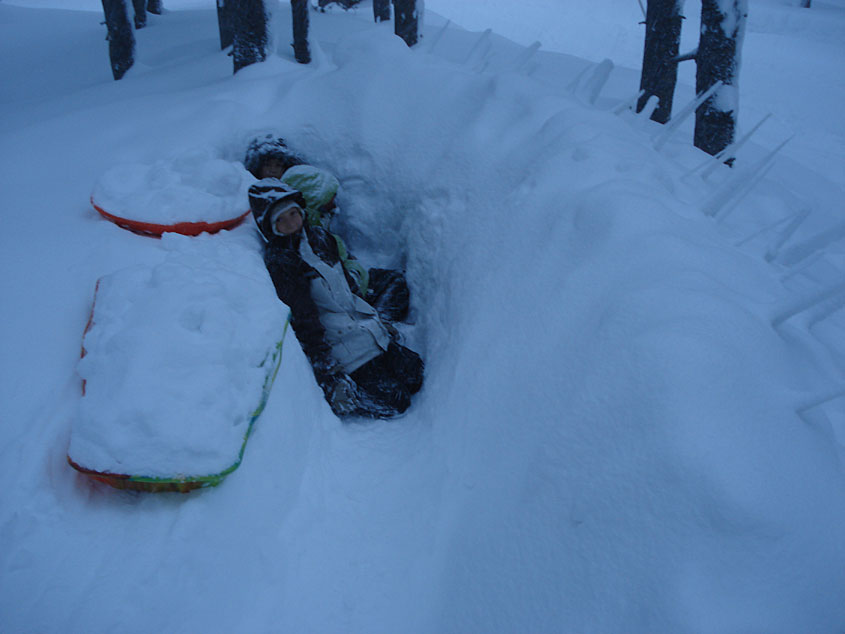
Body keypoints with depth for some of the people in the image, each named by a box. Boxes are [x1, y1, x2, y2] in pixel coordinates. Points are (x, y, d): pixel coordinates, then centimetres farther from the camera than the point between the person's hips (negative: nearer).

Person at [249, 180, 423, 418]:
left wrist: (376, 317, 22)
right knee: (393, 403, -12)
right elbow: (303, 318, -21)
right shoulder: (277, 261, -15)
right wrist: (325, 372, -25)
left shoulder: (318, 236, 8)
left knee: (415, 376, 5)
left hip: (369, 329, 8)